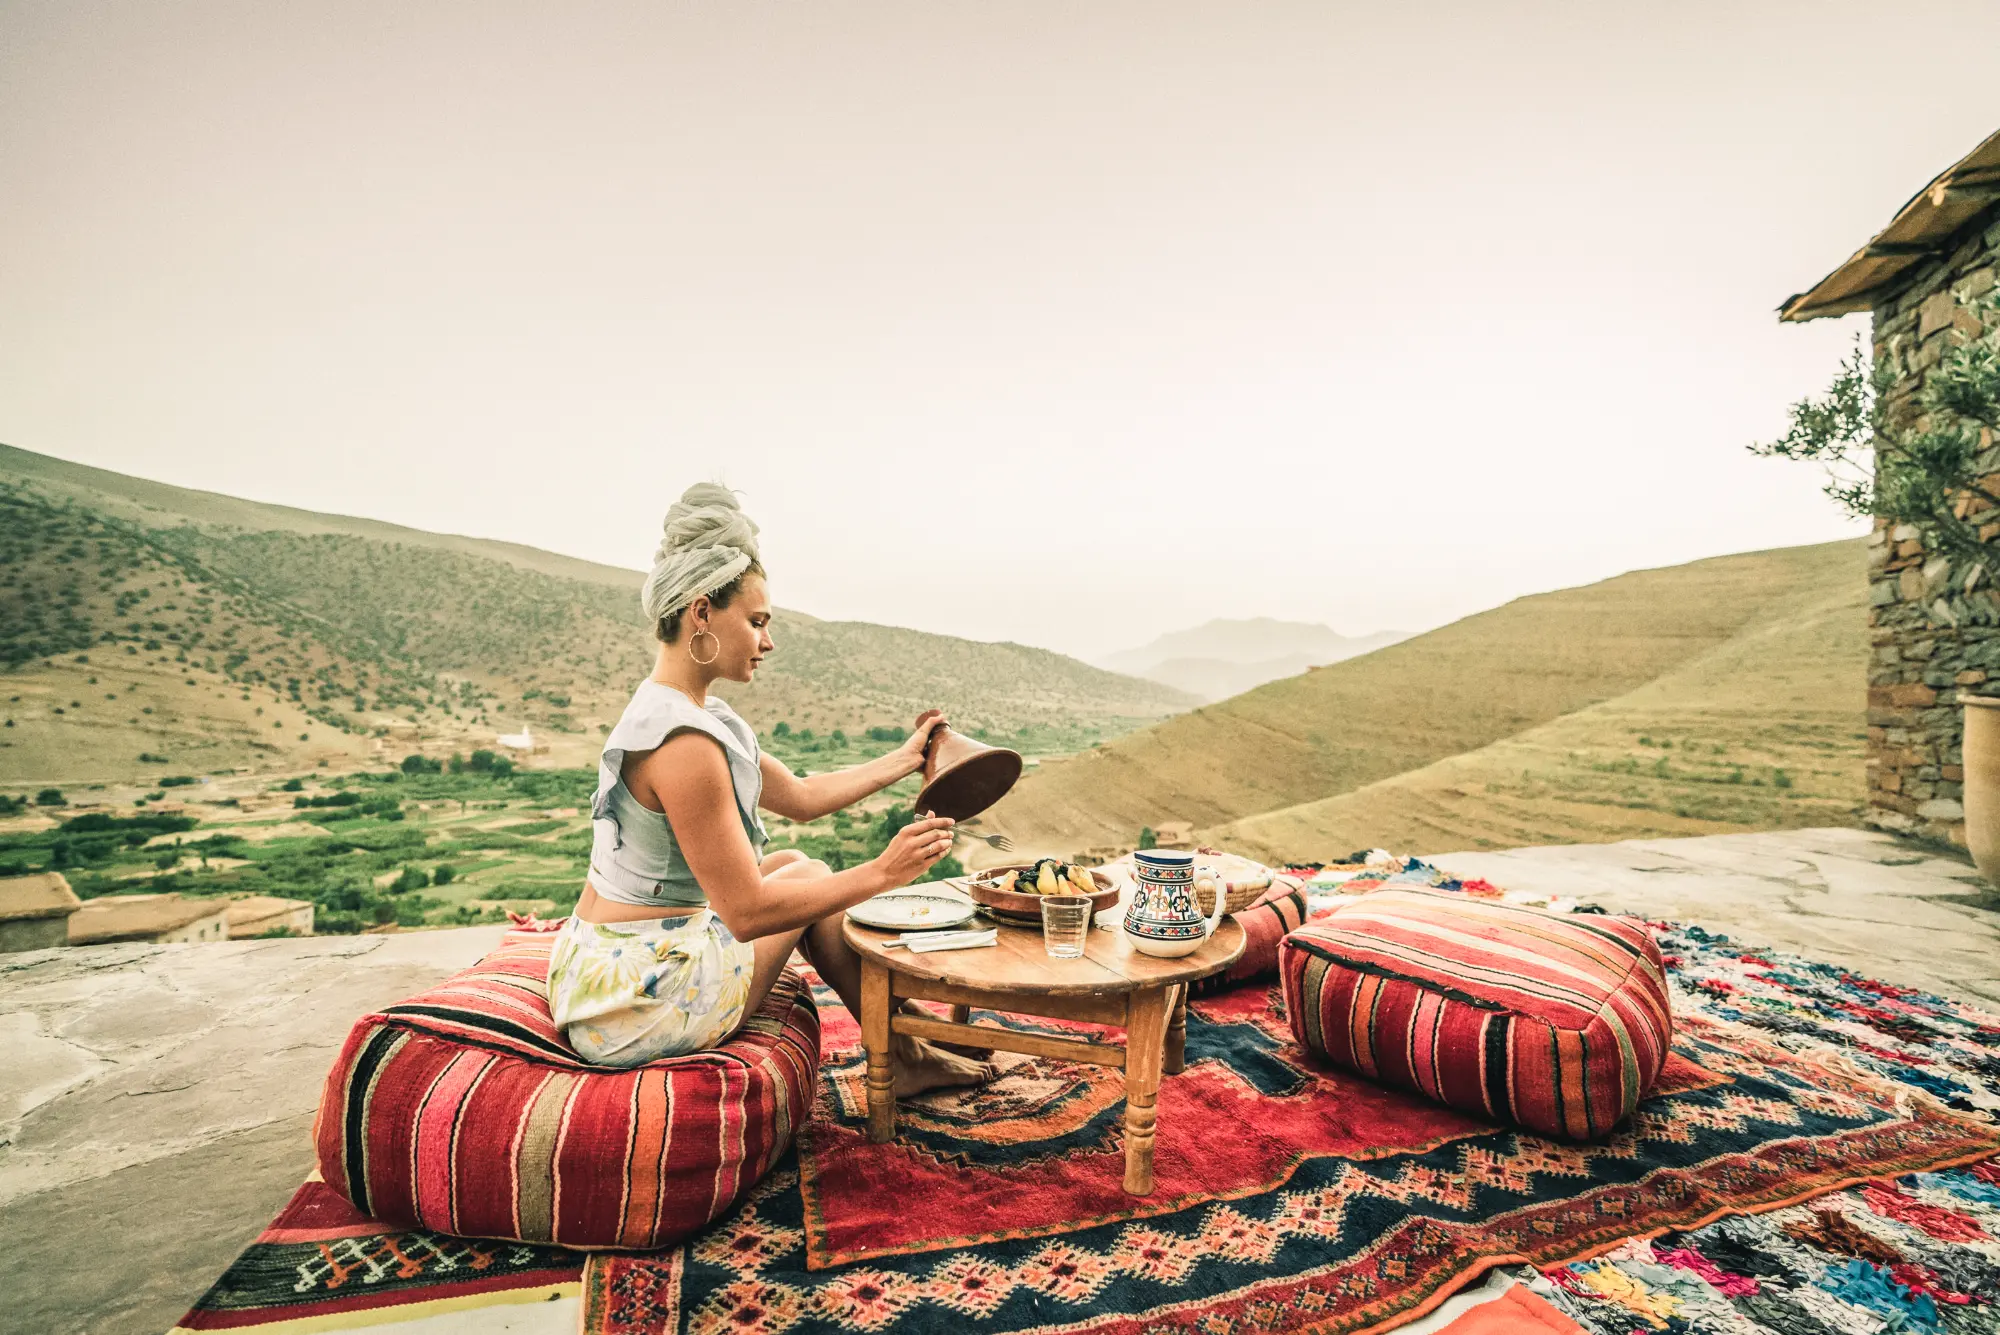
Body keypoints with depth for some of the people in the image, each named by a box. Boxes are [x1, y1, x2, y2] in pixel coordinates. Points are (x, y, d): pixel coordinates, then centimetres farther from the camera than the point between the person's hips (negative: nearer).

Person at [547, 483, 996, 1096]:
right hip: (637, 1007, -9)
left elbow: (801, 797, 13)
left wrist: (907, 758, 17)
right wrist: (880, 873, -17)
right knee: (808, 878, 3)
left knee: (792, 864, 14)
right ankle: (905, 1059, 22)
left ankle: (906, 1046, 23)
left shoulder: (670, 710, 7)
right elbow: (747, 912, -23)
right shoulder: (683, 743, -26)